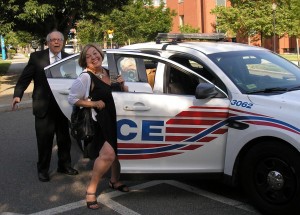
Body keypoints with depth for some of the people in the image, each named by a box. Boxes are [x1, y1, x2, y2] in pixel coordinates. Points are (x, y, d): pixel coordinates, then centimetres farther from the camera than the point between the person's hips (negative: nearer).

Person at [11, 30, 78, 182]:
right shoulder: (36, 57, -2)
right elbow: (25, 78, -4)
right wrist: (17, 95, -18)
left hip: (63, 106, 2)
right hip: (44, 107, -2)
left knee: (64, 138, 15)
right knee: (44, 140, 6)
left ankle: (64, 165, 32)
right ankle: (43, 169, 22)